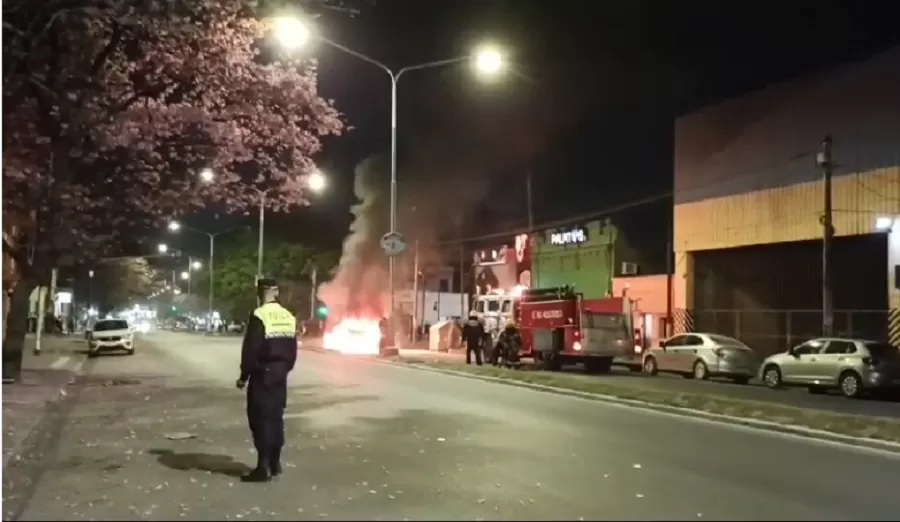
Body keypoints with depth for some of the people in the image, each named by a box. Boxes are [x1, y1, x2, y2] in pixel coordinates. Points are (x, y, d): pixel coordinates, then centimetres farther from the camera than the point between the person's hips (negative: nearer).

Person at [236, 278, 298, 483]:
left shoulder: (259, 316, -15)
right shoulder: (289, 317, 7)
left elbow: (250, 350, -16)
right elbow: (293, 350, 12)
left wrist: (244, 376, -9)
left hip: (262, 374, -7)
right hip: (280, 374, 7)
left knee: (261, 419, -3)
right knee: (275, 417, 14)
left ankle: (264, 467, -5)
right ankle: (275, 463, 20)